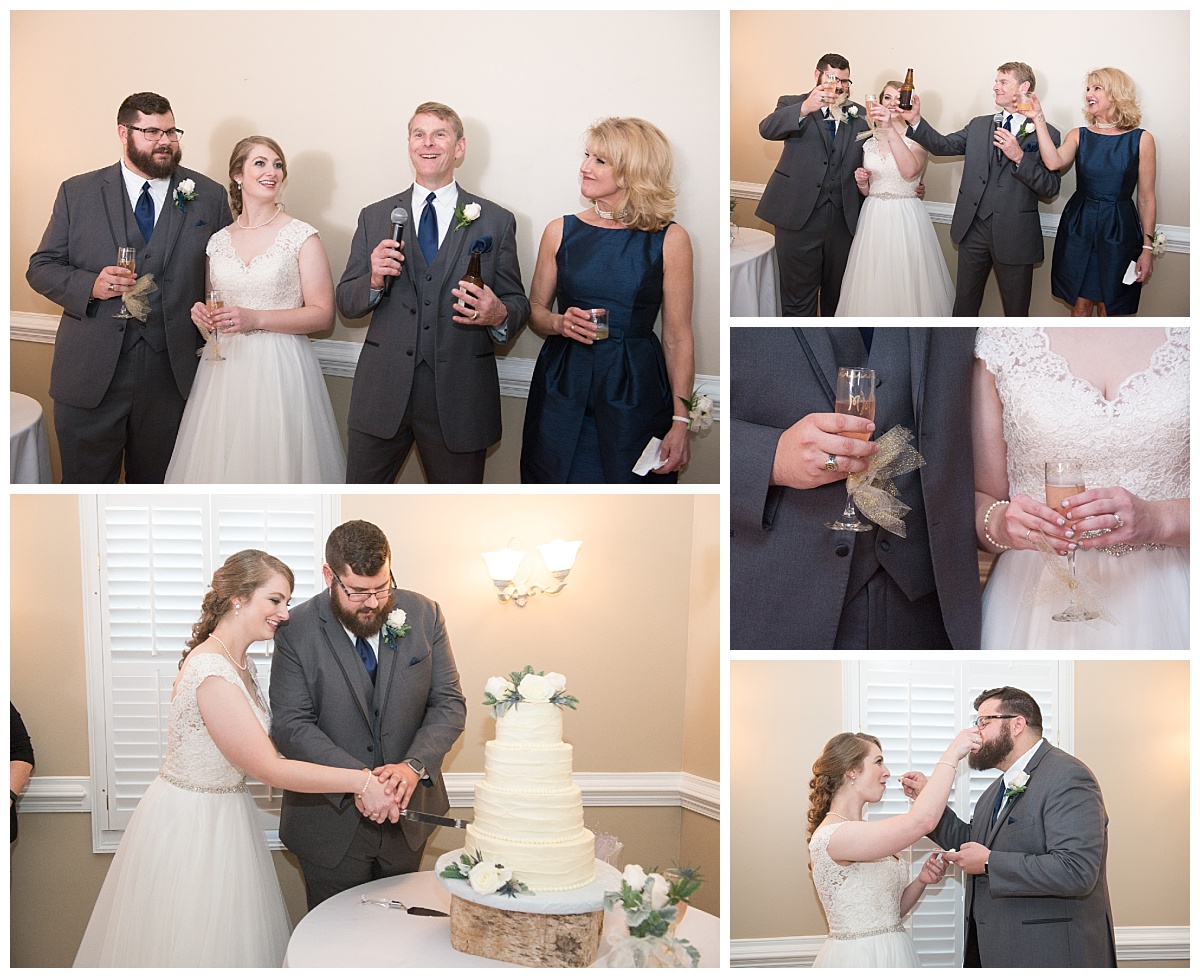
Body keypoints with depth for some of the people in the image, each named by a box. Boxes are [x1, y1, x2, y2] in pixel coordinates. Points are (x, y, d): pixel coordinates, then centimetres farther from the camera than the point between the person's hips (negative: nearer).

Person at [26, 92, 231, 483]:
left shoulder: (209, 196, 5)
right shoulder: (77, 193, 5)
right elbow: (41, 268, 6)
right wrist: (90, 286, -13)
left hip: (172, 373, 1)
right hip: (90, 375, 0)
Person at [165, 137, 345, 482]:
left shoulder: (302, 237, -3)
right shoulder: (219, 241, 10)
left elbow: (323, 314, -7)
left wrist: (256, 319, -15)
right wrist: (203, 315, 0)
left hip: (279, 371, -4)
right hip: (223, 371, 4)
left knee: (272, 465, -4)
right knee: (218, 464, 5)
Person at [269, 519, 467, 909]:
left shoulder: (424, 615, -5)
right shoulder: (297, 631, -13)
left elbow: (449, 703, -4)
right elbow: (290, 725, -16)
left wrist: (414, 765, -22)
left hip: (406, 812, 3)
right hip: (331, 817, -2)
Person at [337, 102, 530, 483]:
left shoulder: (497, 222, 3)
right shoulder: (375, 217, 9)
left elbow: (517, 304, 5)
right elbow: (346, 302, 7)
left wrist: (499, 315, -18)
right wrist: (374, 280, -14)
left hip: (459, 393, -1)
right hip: (383, 390, 1)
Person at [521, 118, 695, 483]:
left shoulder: (670, 240, -3)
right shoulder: (560, 231, 4)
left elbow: (678, 338, -3)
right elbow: (534, 311, 14)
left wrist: (680, 420, -8)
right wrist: (559, 323, -10)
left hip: (634, 394, -2)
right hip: (562, 393, 2)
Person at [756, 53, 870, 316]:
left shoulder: (858, 114, 13)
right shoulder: (792, 105, 3)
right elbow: (767, 129, -18)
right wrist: (805, 109, -33)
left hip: (843, 219, 3)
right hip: (799, 216, -3)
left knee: (837, 294, 14)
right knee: (798, 295, 3)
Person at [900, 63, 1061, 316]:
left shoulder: (1046, 133, -4)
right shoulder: (979, 125, 12)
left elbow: (1051, 187, -10)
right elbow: (944, 145, 1)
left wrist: (1019, 157, -21)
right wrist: (915, 121, -12)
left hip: (1014, 235, -4)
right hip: (974, 229, 4)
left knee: (1016, 312, 7)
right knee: (964, 304, 13)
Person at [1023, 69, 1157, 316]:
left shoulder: (1141, 140, -2)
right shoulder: (1079, 135, 5)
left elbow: (1146, 199, -1)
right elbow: (1054, 162, -17)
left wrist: (1147, 248, -3)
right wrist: (1039, 119, -17)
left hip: (1119, 230, -2)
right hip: (1079, 229, 2)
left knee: (1110, 311, 3)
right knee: (1080, 304, 8)